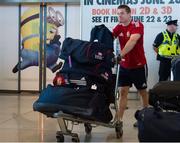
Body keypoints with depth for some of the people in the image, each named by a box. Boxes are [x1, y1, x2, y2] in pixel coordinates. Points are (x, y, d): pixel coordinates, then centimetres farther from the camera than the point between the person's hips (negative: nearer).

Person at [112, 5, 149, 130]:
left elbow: (132, 41, -35)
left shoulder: (138, 25, -18)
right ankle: (119, 119, 1)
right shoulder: (119, 27, 1)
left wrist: (120, 55, -48)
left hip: (139, 65, -4)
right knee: (123, 91, 0)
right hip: (124, 65, 4)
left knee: (143, 92, 11)